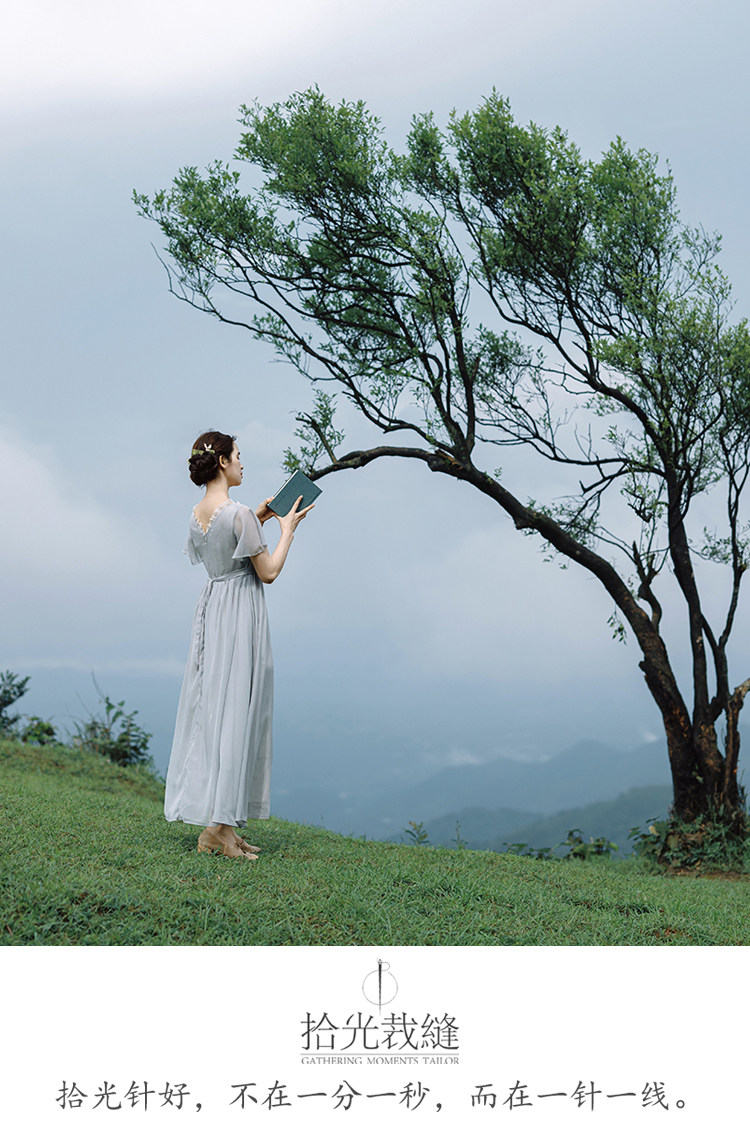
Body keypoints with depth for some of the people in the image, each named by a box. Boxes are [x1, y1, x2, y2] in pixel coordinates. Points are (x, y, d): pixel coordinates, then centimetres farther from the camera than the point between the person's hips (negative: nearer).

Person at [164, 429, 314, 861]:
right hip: (241, 613, -8)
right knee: (236, 711, -4)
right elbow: (268, 572, -12)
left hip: (212, 609, 9)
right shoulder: (238, 513, -16)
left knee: (211, 709, 9)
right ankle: (219, 825, -1)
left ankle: (217, 822, 15)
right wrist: (287, 527, -1)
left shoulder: (198, 513, 8)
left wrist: (259, 519, 22)